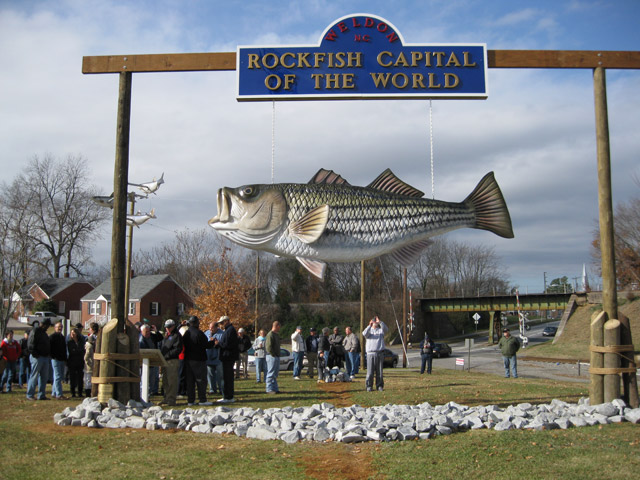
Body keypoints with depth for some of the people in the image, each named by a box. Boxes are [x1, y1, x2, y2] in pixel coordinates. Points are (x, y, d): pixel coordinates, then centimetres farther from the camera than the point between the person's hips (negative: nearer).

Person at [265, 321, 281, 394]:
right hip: (271, 356, -10)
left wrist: (278, 355, 12)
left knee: (275, 374, 12)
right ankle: (269, 389, -2)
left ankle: (275, 389, 17)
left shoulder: (277, 334, 18)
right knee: (271, 374, -6)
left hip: (277, 357, 10)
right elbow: (268, 347, -20)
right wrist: (273, 355, -16)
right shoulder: (270, 335, -14)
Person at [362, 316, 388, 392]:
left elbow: (386, 329, -10)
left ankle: (379, 386, 11)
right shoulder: (369, 330, 12)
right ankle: (369, 386, 3)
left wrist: (380, 322, -21)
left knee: (379, 371, 3)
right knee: (370, 371, -3)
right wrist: (369, 326, -21)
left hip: (380, 353, 1)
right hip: (370, 353, -1)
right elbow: (364, 334, -10)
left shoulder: (381, 330, 13)